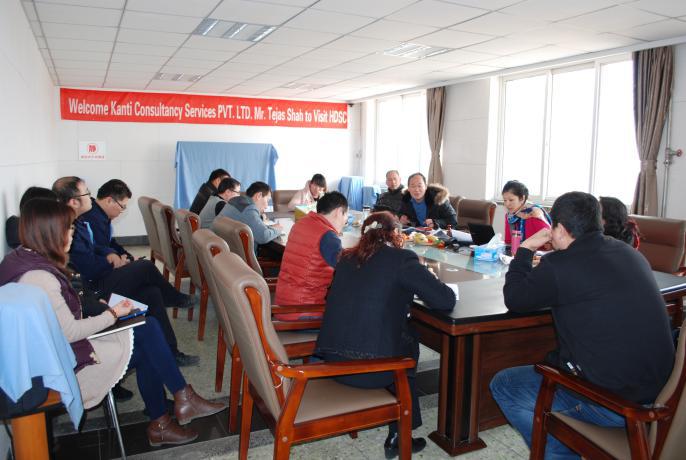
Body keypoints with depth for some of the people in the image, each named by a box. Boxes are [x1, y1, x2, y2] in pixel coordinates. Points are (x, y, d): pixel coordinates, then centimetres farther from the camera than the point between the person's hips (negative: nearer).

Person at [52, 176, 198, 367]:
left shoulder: (77, 222, 7)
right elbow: (90, 269, -24)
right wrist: (114, 262, -4)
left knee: (152, 292, 2)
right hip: (92, 291, -10)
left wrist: (110, 254, -1)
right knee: (145, 267, -11)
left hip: (95, 280, 10)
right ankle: (177, 299, 17)